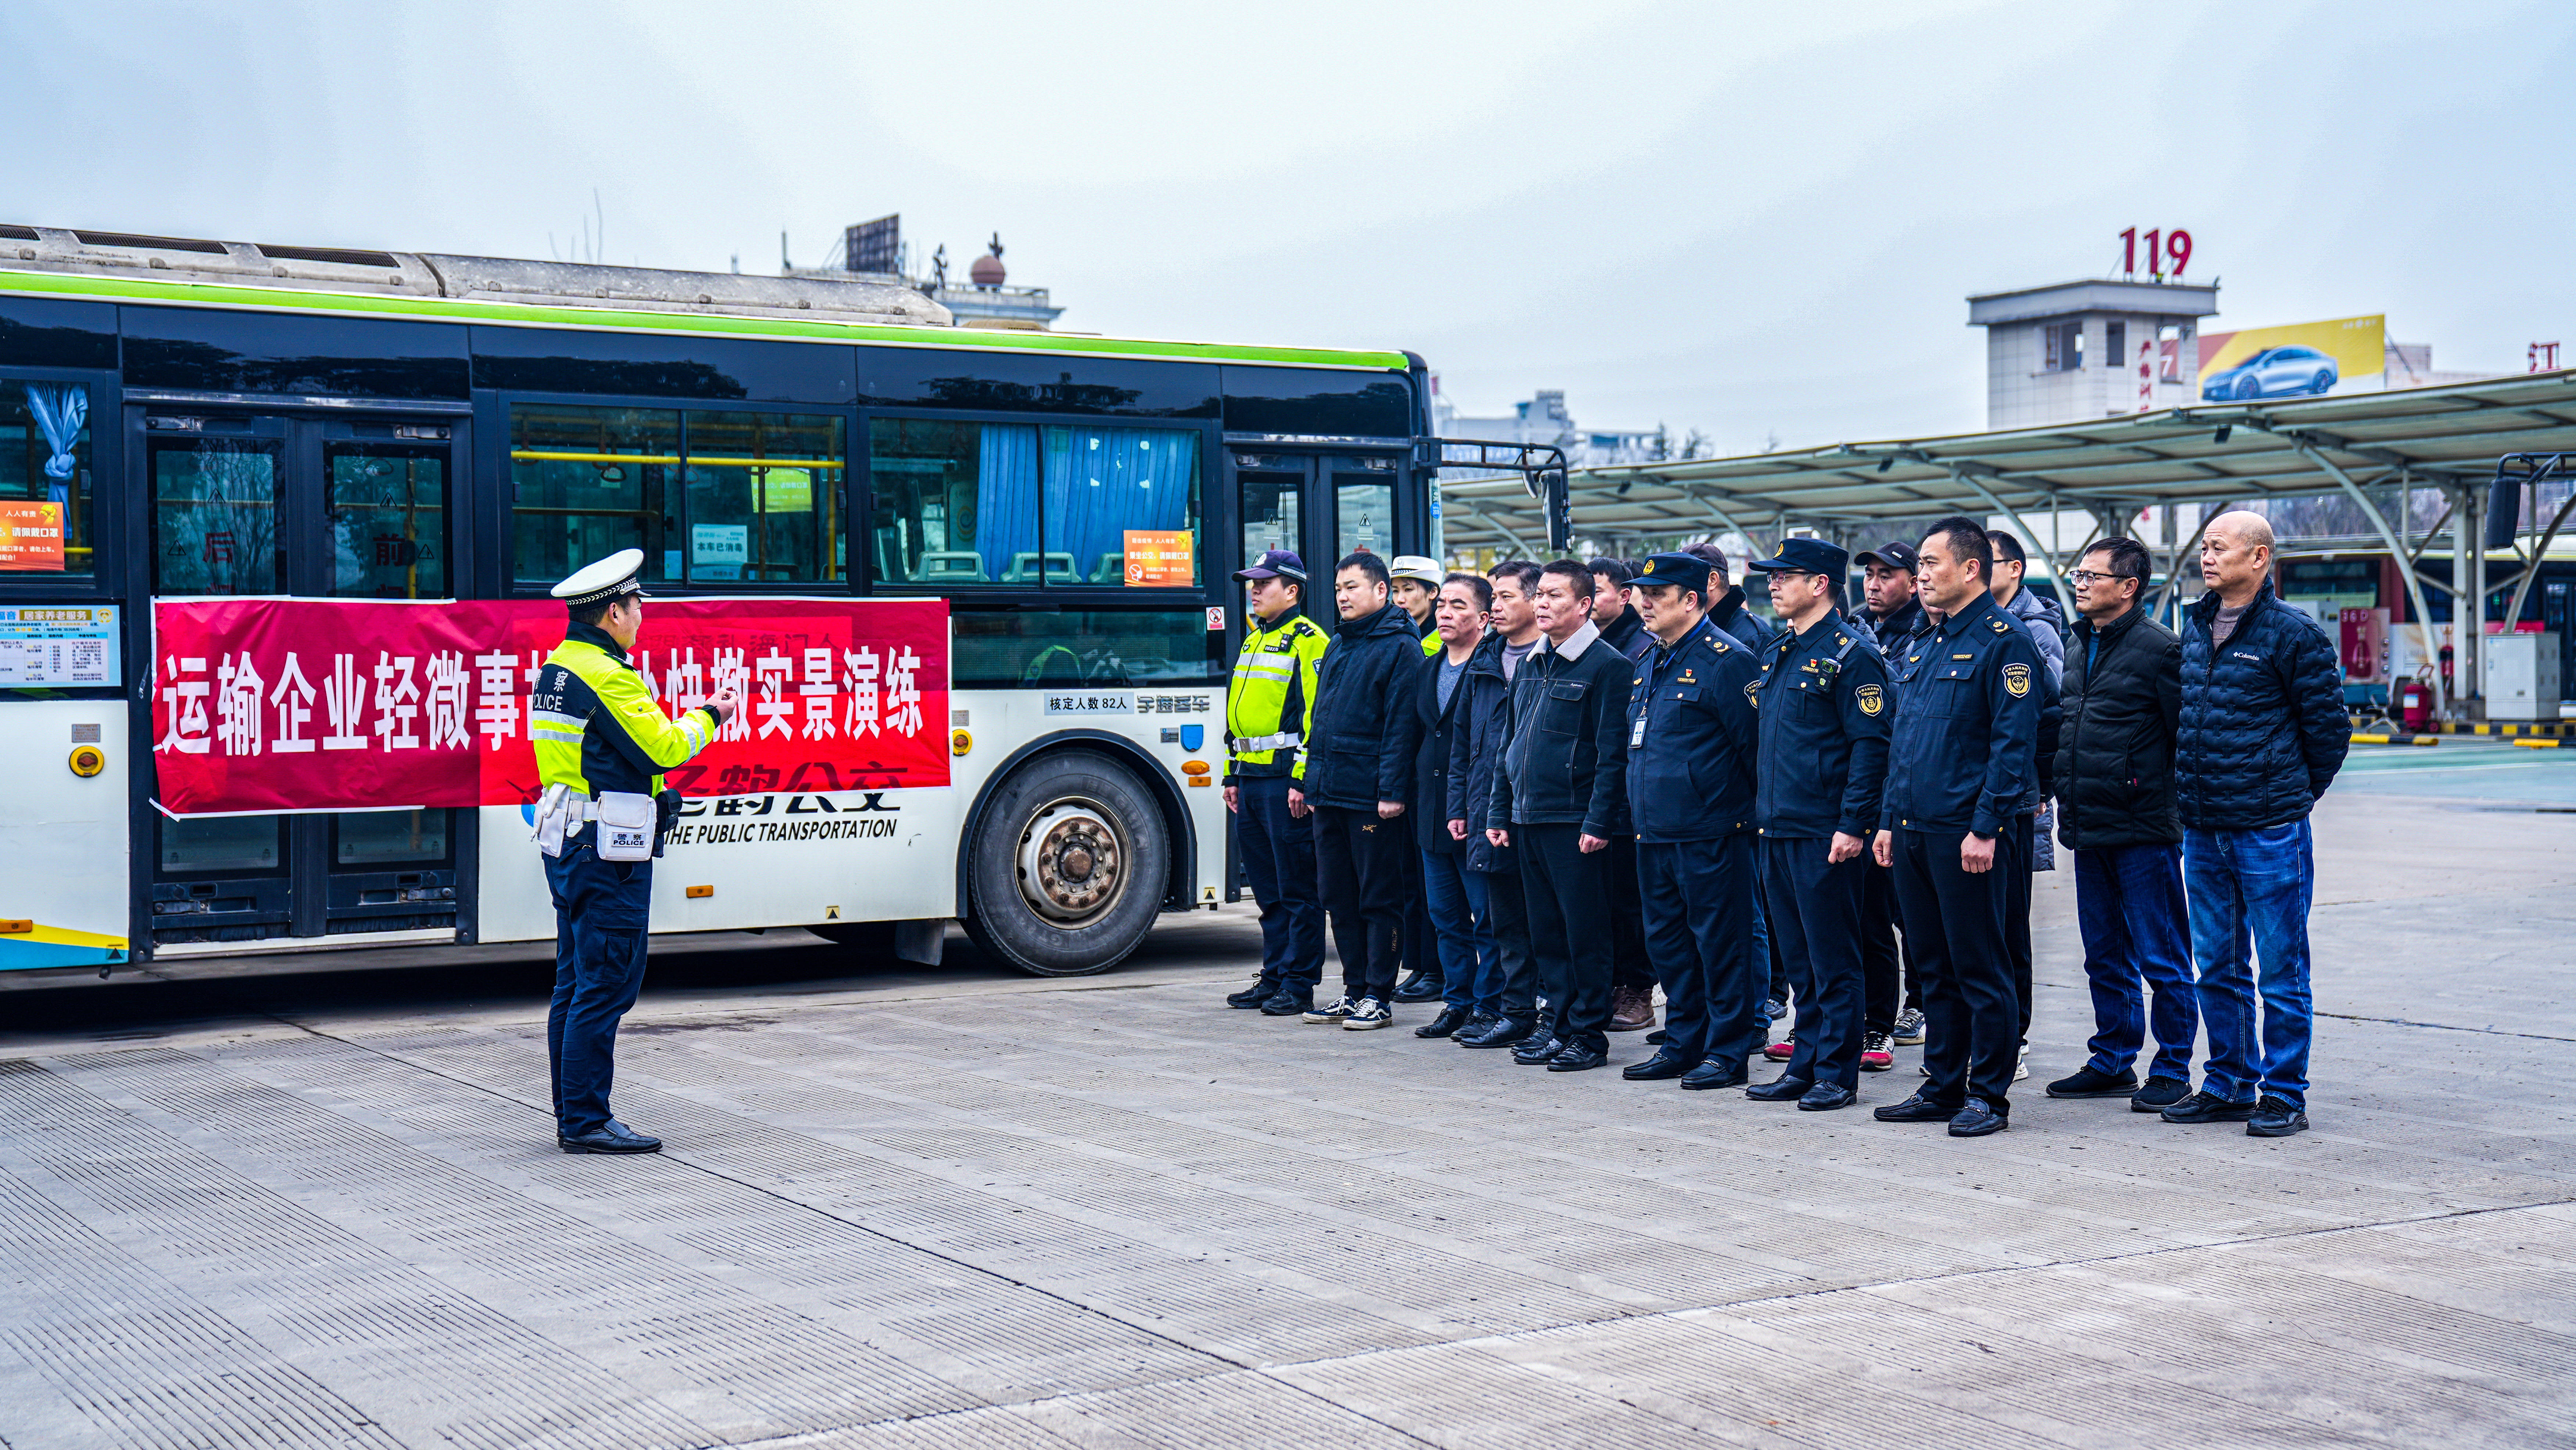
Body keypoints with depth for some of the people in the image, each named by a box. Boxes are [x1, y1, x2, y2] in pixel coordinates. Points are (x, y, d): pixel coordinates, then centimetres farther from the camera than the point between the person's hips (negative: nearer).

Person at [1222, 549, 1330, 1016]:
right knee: (1268, 889, 13)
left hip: (1285, 778, -9)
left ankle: (1299, 986, 0)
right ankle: (1274, 977, 19)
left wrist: (1302, 778, -20)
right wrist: (1233, 775, 20)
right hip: (1251, 779, 9)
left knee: (1297, 889, -4)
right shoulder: (1253, 641, 20)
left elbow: (1316, 714, -14)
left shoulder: (1308, 641, -7)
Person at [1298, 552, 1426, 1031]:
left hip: (1372, 798, -8)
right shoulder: (1336, 647, 17)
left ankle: (1378, 998, 5)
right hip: (1329, 794, 8)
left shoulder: (1400, 649, -7)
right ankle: (1355, 990, 20)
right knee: (1339, 897, 12)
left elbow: (1401, 725, -13)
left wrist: (1392, 790, -18)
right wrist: (1305, 780, 16)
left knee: (1379, 899, 0)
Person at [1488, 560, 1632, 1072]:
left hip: (1576, 823, -7)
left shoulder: (1607, 666, -8)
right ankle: (1559, 1024, 20)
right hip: (1530, 819, 7)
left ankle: (1589, 1034, 6)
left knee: (1585, 932, -1)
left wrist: (1598, 823, -17)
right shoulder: (1530, 665, 15)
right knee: (1545, 932, 11)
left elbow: (1613, 754, -12)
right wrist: (1500, 812, 14)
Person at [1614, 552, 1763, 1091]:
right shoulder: (1648, 662, 15)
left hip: (1709, 834, -9)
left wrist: (1758, 814, -8)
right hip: (1654, 833, 9)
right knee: (1666, 941, 13)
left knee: (1719, 942, -2)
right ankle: (1683, 1045, 24)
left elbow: (1753, 745, -11)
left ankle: (1728, 1053, 5)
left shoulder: (1725, 660, -11)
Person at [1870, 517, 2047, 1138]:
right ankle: (1943, 1087, 20)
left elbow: (2014, 743, -14)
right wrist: (1889, 821, 15)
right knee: (1935, 967, 13)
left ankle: (1989, 1095, 6)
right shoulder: (1921, 648, 17)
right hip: (1913, 832, 8)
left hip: (1963, 835, -8)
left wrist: (1986, 828, -19)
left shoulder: (2003, 641, -8)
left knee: (1981, 969, -1)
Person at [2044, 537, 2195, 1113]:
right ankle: (2112, 1063, 25)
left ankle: (2172, 1072, 8)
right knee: (2106, 959, 15)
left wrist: (2183, 810, -10)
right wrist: (2056, 786, 17)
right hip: (2088, 829, 8)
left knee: (2161, 960, 0)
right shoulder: (2078, 648, 15)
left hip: (2143, 830, -8)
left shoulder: (2159, 649, -11)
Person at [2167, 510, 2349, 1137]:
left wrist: (2292, 797, 3)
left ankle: (2284, 1095, 8)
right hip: (2202, 831, 7)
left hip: (2270, 832, -6)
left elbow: (2329, 730, -3)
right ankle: (2228, 1085, 23)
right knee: (2218, 967, 13)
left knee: (2281, 971, 1)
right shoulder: (2194, 628, 11)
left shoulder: (2294, 634, -9)